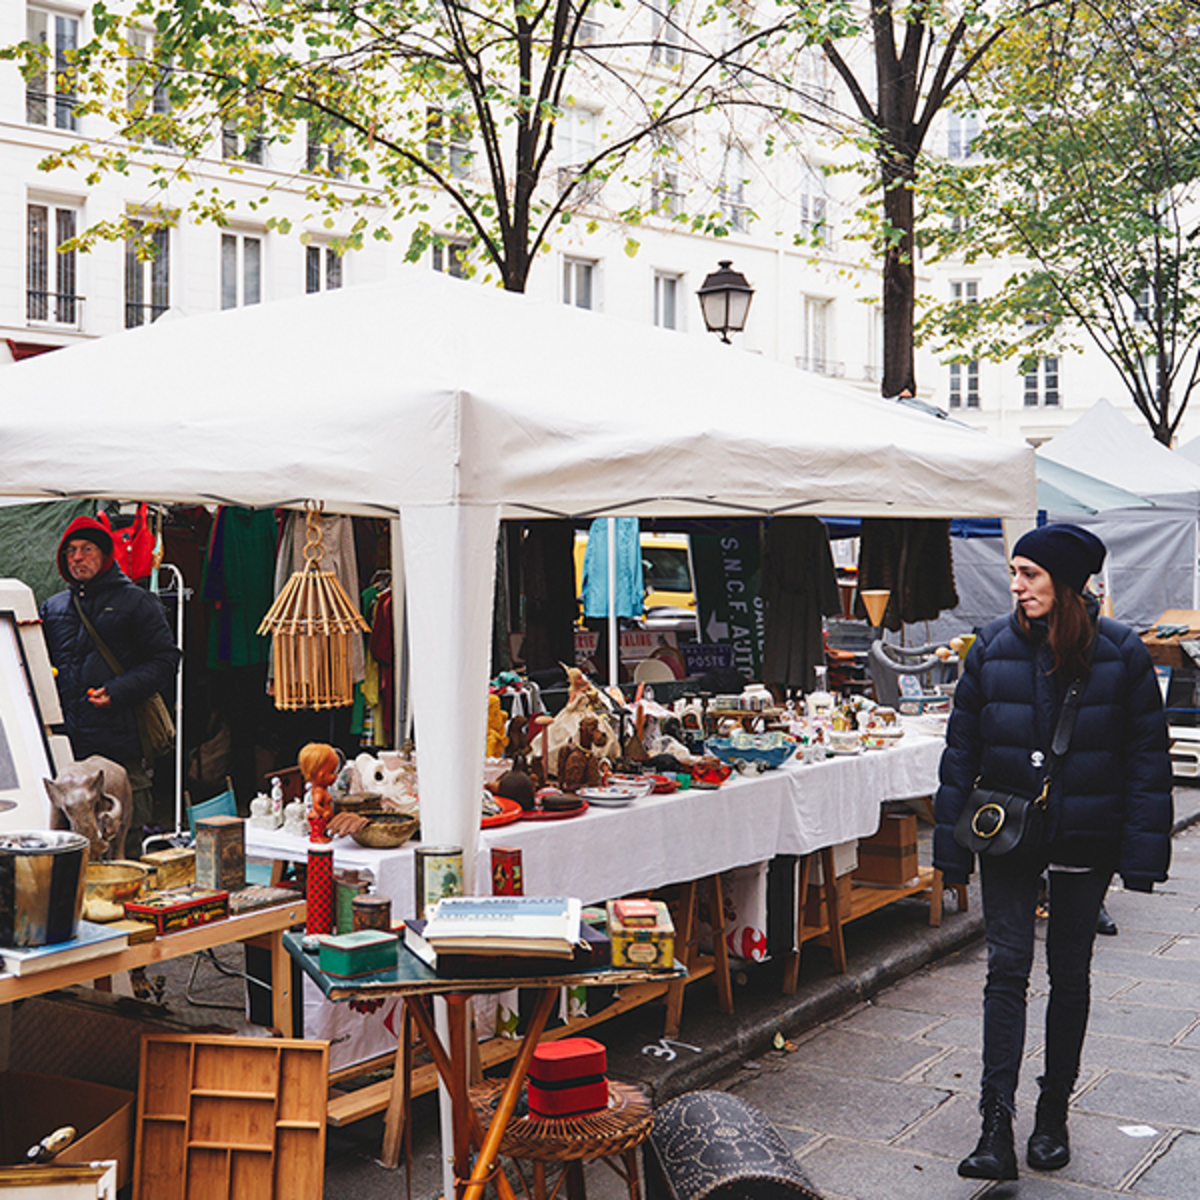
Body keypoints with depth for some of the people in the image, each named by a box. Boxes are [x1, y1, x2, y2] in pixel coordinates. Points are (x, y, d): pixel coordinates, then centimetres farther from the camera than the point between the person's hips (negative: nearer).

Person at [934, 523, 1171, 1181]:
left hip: (1085, 842, 0)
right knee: (1007, 968, -5)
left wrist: (1141, 852, -9)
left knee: (1070, 974, 11)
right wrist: (953, 844, -1)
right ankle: (996, 1128, -5)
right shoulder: (992, 647, -3)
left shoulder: (1122, 653, -7)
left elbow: (1147, 756, -4)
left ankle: (1053, 1114, 26)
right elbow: (961, 747, 2)